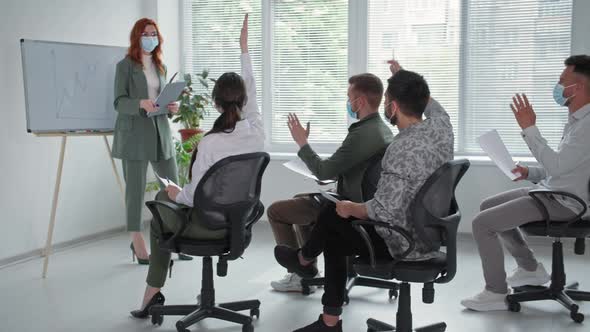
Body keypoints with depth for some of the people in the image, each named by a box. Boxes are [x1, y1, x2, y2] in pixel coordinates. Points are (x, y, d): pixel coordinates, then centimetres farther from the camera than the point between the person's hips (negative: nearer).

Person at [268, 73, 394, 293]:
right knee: (299, 200, 29)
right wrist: (335, 175, 7)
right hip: (362, 202, 10)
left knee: (275, 211, 1)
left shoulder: (362, 134, -27)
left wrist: (302, 142, -10)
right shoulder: (383, 129, 4)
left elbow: (323, 172, -23)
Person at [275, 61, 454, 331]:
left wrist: (350, 208, -13)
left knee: (331, 216, 13)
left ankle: (303, 259, 44)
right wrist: (403, 76, 29)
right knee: (333, 239, 19)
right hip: (432, 235, 8)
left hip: (404, 244, -8)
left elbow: (382, 211, -32)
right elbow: (431, 103, 21)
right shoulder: (441, 126, -5)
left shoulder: (400, 151, -30)